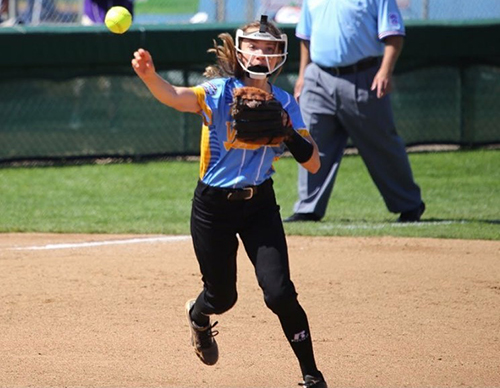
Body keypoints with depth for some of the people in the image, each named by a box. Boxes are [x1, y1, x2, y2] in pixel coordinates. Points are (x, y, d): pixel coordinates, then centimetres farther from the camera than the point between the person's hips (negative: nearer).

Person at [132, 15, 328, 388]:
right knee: (222, 296, 11)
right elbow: (177, 97, -35)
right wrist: (149, 76, -56)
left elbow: (314, 164, -5)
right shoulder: (220, 92, -13)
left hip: (260, 204, 2)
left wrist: (288, 134, -24)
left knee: (279, 293, -13)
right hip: (213, 206, -2)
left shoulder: (284, 102, -2)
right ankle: (199, 316, 50)